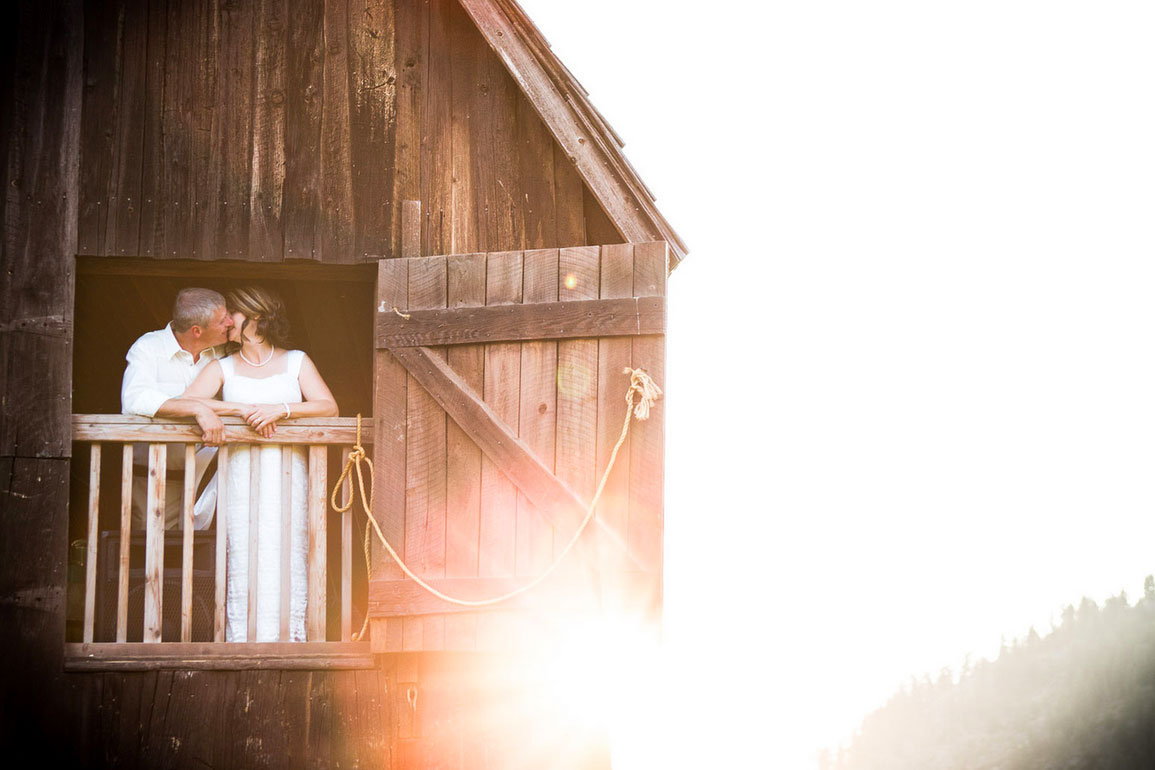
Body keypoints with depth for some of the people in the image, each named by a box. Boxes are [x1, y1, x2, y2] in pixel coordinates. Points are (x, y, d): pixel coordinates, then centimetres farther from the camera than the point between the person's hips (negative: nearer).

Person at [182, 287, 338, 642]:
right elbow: (187, 402, -3)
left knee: (287, 557, -9)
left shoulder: (296, 362, 12)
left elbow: (329, 407, 0)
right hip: (241, 472, 1)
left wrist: (280, 409, -15)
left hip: (288, 471, 0)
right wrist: (243, 408, -13)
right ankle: (242, 642, -7)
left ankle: (288, 638, -6)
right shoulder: (222, 368, 14)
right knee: (242, 558, -9)